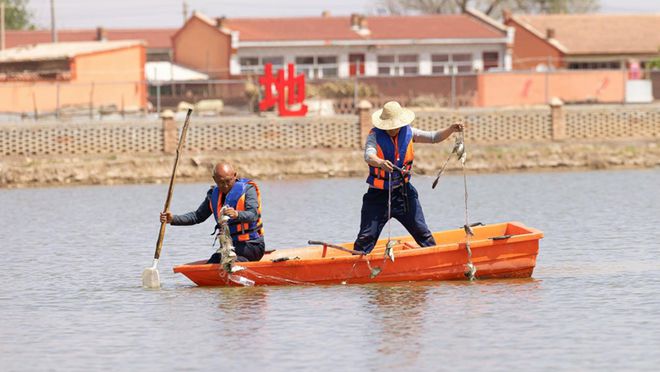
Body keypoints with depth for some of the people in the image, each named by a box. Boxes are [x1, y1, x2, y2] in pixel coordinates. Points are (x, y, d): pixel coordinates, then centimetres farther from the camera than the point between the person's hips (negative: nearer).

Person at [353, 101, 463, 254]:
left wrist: (451, 129, -16)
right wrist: (380, 163, -53)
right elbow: (369, 155, -30)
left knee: (422, 232, 5)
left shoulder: (408, 132, 1)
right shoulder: (375, 135, -12)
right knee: (367, 237, -5)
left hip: (404, 192, 3)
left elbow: (434, 137, 3)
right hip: (378, 195, -3)